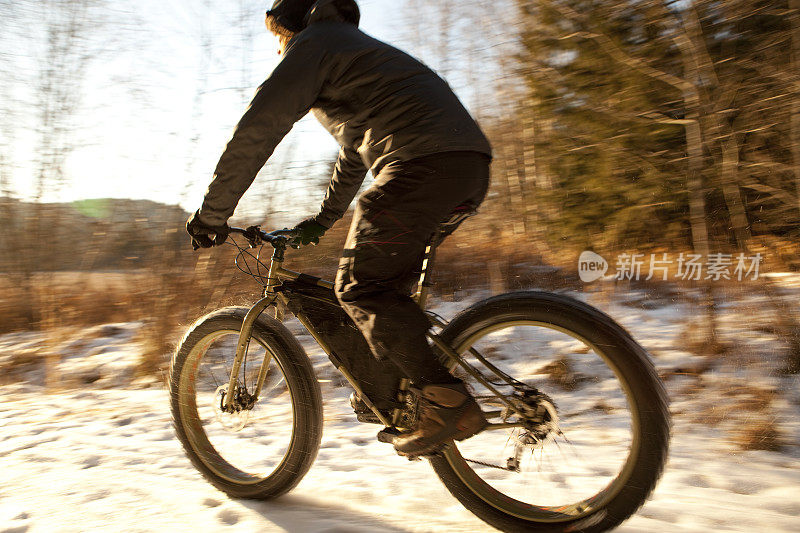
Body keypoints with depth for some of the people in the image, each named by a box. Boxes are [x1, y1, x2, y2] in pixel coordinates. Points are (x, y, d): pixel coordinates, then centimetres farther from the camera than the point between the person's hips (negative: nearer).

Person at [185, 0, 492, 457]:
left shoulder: (315, 43, 9)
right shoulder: (360, 48, 38)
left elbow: (258, 128, -2)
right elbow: (356, 150, 42)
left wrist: (212, 213, 4)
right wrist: (323, 219, 47)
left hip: (425, 161, -10)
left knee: (361, 286, -8)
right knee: (388, 284, 16)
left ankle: (449, 403, -11)